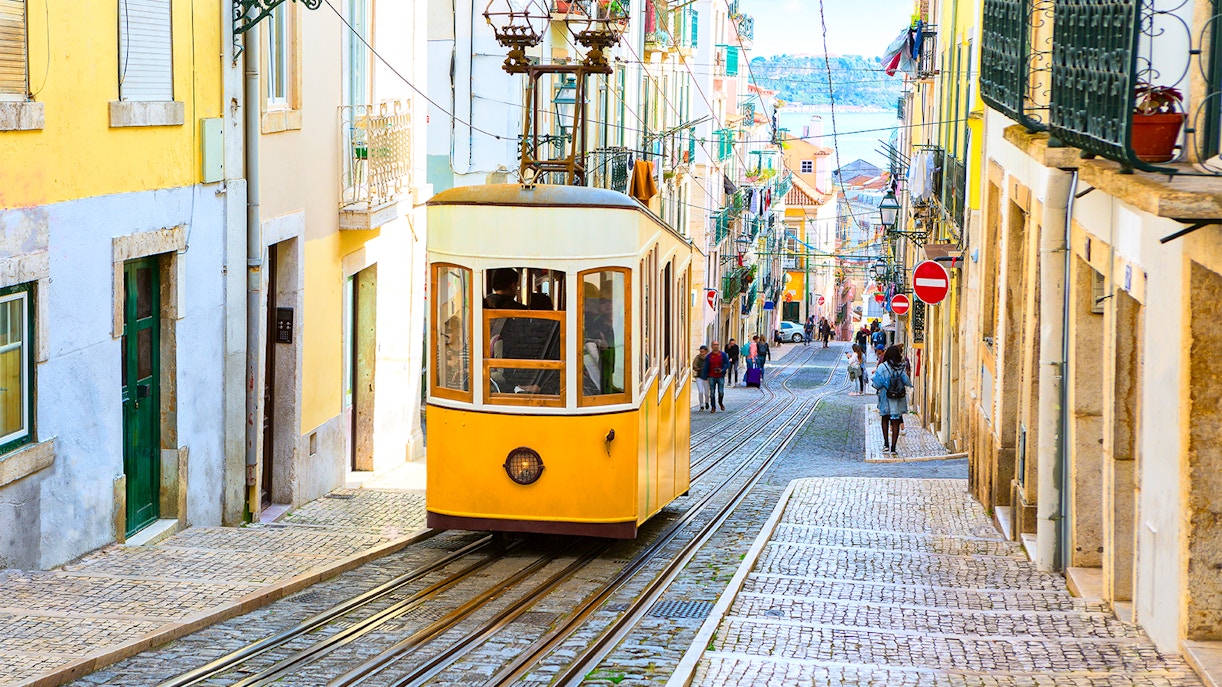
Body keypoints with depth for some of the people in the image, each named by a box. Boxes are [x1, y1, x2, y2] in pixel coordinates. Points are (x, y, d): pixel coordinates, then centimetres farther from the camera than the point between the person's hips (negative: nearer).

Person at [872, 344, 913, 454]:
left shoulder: (882, 367, -12)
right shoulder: (901, 368, -7)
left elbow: (877, 384, -13)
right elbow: (907, 382, -6)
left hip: (886, 397, -1)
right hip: (898, 399, 1)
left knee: (885, 419, 20)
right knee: (895, 422, 5)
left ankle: (886, 444, 14)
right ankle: (893, 447, 2)